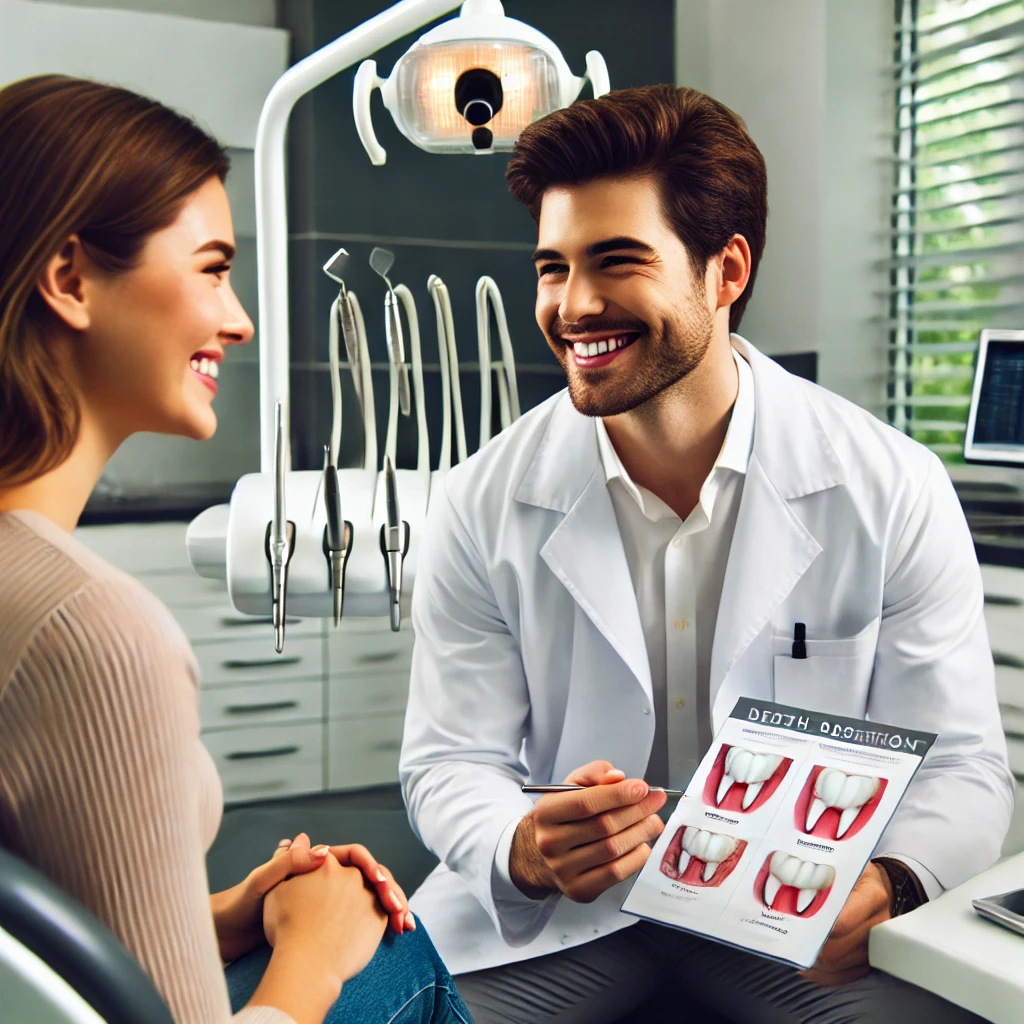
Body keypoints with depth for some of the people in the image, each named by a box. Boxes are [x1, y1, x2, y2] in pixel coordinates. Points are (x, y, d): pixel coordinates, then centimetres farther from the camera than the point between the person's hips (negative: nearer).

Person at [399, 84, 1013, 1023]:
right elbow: (450, 760, -3)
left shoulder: (894, 493, -9)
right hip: (555, 910, 0)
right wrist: (524, 847, -26)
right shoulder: (484, 510, -7)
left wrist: (885, 887, -27)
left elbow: (959, 768, -5)